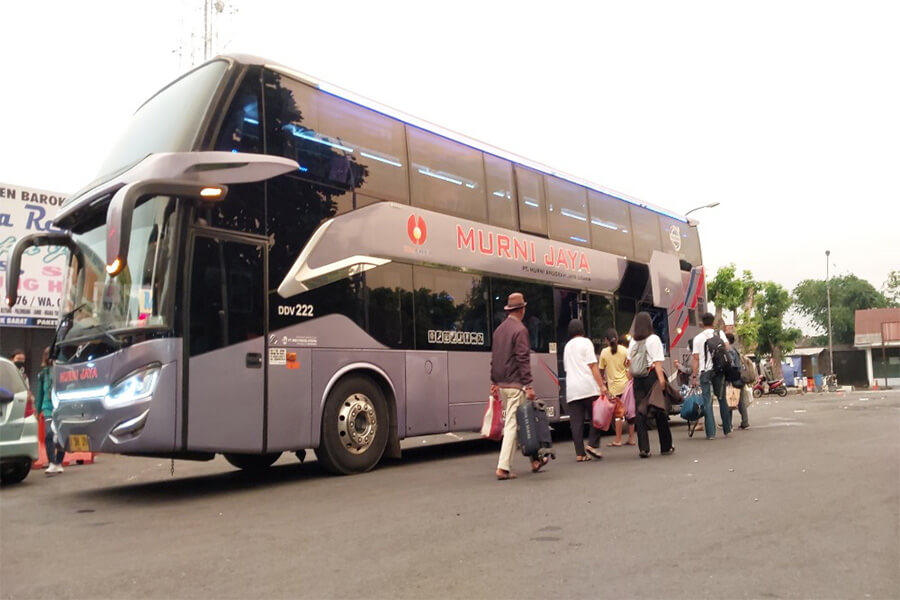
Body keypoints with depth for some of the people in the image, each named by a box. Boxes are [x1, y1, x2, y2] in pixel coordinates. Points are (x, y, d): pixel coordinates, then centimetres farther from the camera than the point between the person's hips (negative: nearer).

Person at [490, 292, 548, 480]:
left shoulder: (499, 329, 12)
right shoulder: (520, 330, -12)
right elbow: (523, 359, -17)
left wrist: (494, 381, 21)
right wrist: (528, 385, -17)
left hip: (501, 385, 8)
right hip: (515, 384, -8)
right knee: (512, 424, -5)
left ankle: (534, 460, 25)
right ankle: (503, 467, -6)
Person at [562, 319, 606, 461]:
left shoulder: (567, 346, 20)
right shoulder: (585, 342, 2)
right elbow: (593, 366, -7)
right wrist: (602, 385, -9)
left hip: (571, 389, 5)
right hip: (588, 386, -5)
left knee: (576, 422, 1)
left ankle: (580, 453, -1)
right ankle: (592, 444, -5)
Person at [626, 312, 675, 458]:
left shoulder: (633, 341, 11)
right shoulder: (653, 339, -3)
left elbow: (629, 362, 7)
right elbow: (657, 362, -11)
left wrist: (632, 378, 9)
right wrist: (661, 379, -15)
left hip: (637, 379, 4)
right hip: (651, 376, -4)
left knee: (640, 413, 3)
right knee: (660, 411, 8)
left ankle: (644, 448, -3)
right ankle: (666, 447, 18)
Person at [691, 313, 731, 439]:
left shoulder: (697, 338, 5)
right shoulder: (719, 333, 7)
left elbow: (696, 358, 0)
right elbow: (727, 348, -5)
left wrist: (694, 376, 1)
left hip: (704, 371, -1)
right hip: (719, 370, 1)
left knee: (707, 402, 0)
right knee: (722, 399, 13)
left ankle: (710, 433, -4)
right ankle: (727, 429, 18)